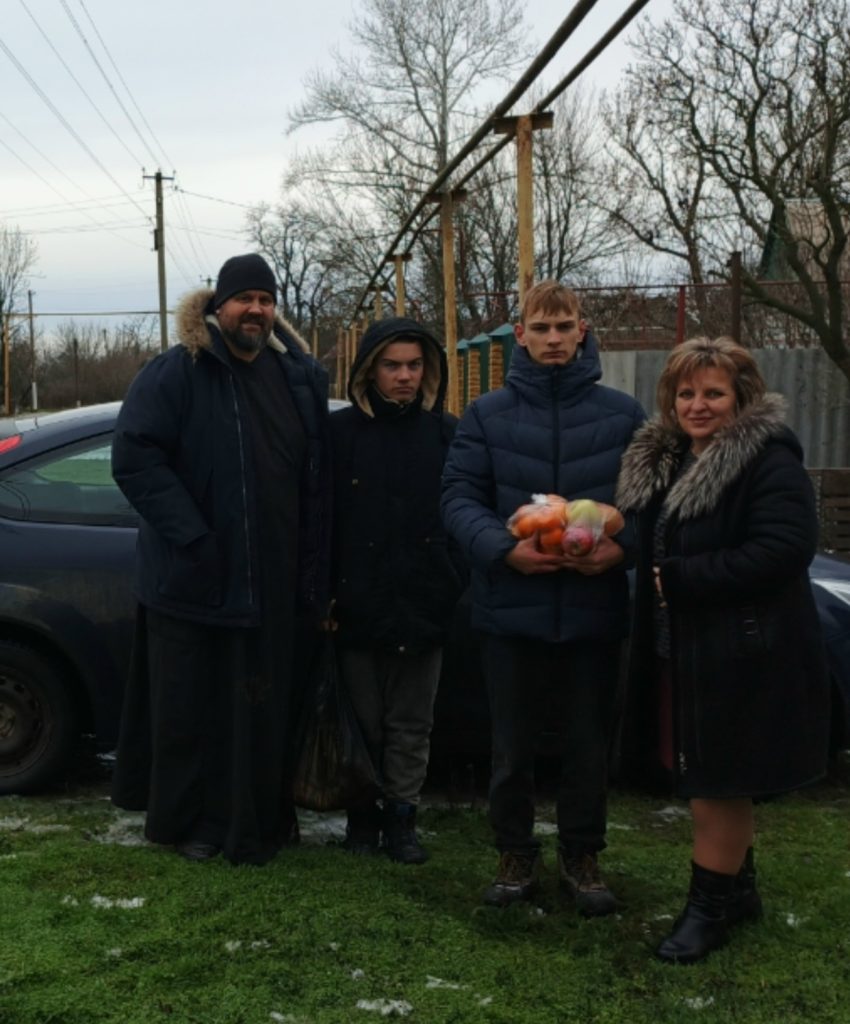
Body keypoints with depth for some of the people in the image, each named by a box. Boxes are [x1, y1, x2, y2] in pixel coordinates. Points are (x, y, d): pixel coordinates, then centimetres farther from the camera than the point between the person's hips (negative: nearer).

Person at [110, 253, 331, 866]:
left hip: (272, 585, 4)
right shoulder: (174, 374, -6)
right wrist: (192, 538, -20)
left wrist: (315, 573, 5)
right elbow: (134, 457, -15)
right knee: (189, 709, 7)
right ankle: (187, 822, 23)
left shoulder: (300, 378, 9)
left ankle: (258, 822, 28)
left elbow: (318, 479, 11)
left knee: (263, 709, 12)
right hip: (194, 580, -4)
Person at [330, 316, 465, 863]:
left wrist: (458, 587, -4)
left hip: (424, 607, 1)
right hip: (358, 605, -1)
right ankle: (362, 815, 24)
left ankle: (401, 816, 21)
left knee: (412, 726, 9)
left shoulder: (448, 433, 3)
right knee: (362, 723, 9)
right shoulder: (341, 432, 0)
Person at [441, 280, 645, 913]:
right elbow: (460, 497, -2)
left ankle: (582, 856, 29)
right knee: (513, 747, 12)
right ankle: (517, 855, 29)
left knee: (589, 745, 11)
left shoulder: (623, 415, 2)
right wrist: (503, 549, -18)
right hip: (512, 607, 0)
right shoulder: (487, 415, 2)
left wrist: (623, 547, -15)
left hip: (595, 609, 0)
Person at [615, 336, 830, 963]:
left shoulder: (770, 459, -14)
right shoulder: (661, 460, 10)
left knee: (719, 781, 2)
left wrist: (680, 579, -23)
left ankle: (710, 904, 18)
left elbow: (782, 550, -25)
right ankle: (739, 888, 34)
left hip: (741, 656, -8)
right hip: (680, 651, 8)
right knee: (711, 778, 17)